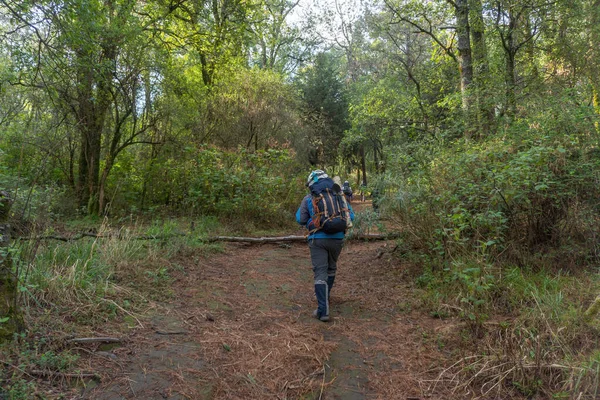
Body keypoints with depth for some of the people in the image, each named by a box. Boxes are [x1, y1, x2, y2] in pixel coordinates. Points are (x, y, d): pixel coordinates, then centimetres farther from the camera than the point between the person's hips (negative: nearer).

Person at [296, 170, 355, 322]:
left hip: (318, 239, -3)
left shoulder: (309, 199, 0)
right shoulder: (339, 195, 5)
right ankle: (324, 297, 41)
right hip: (337, 238, 3)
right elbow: (350, 216, 4)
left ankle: (323, 310, -10)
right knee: (331, 268, 23)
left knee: (320, 273, -2)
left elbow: (300, 220, 3)